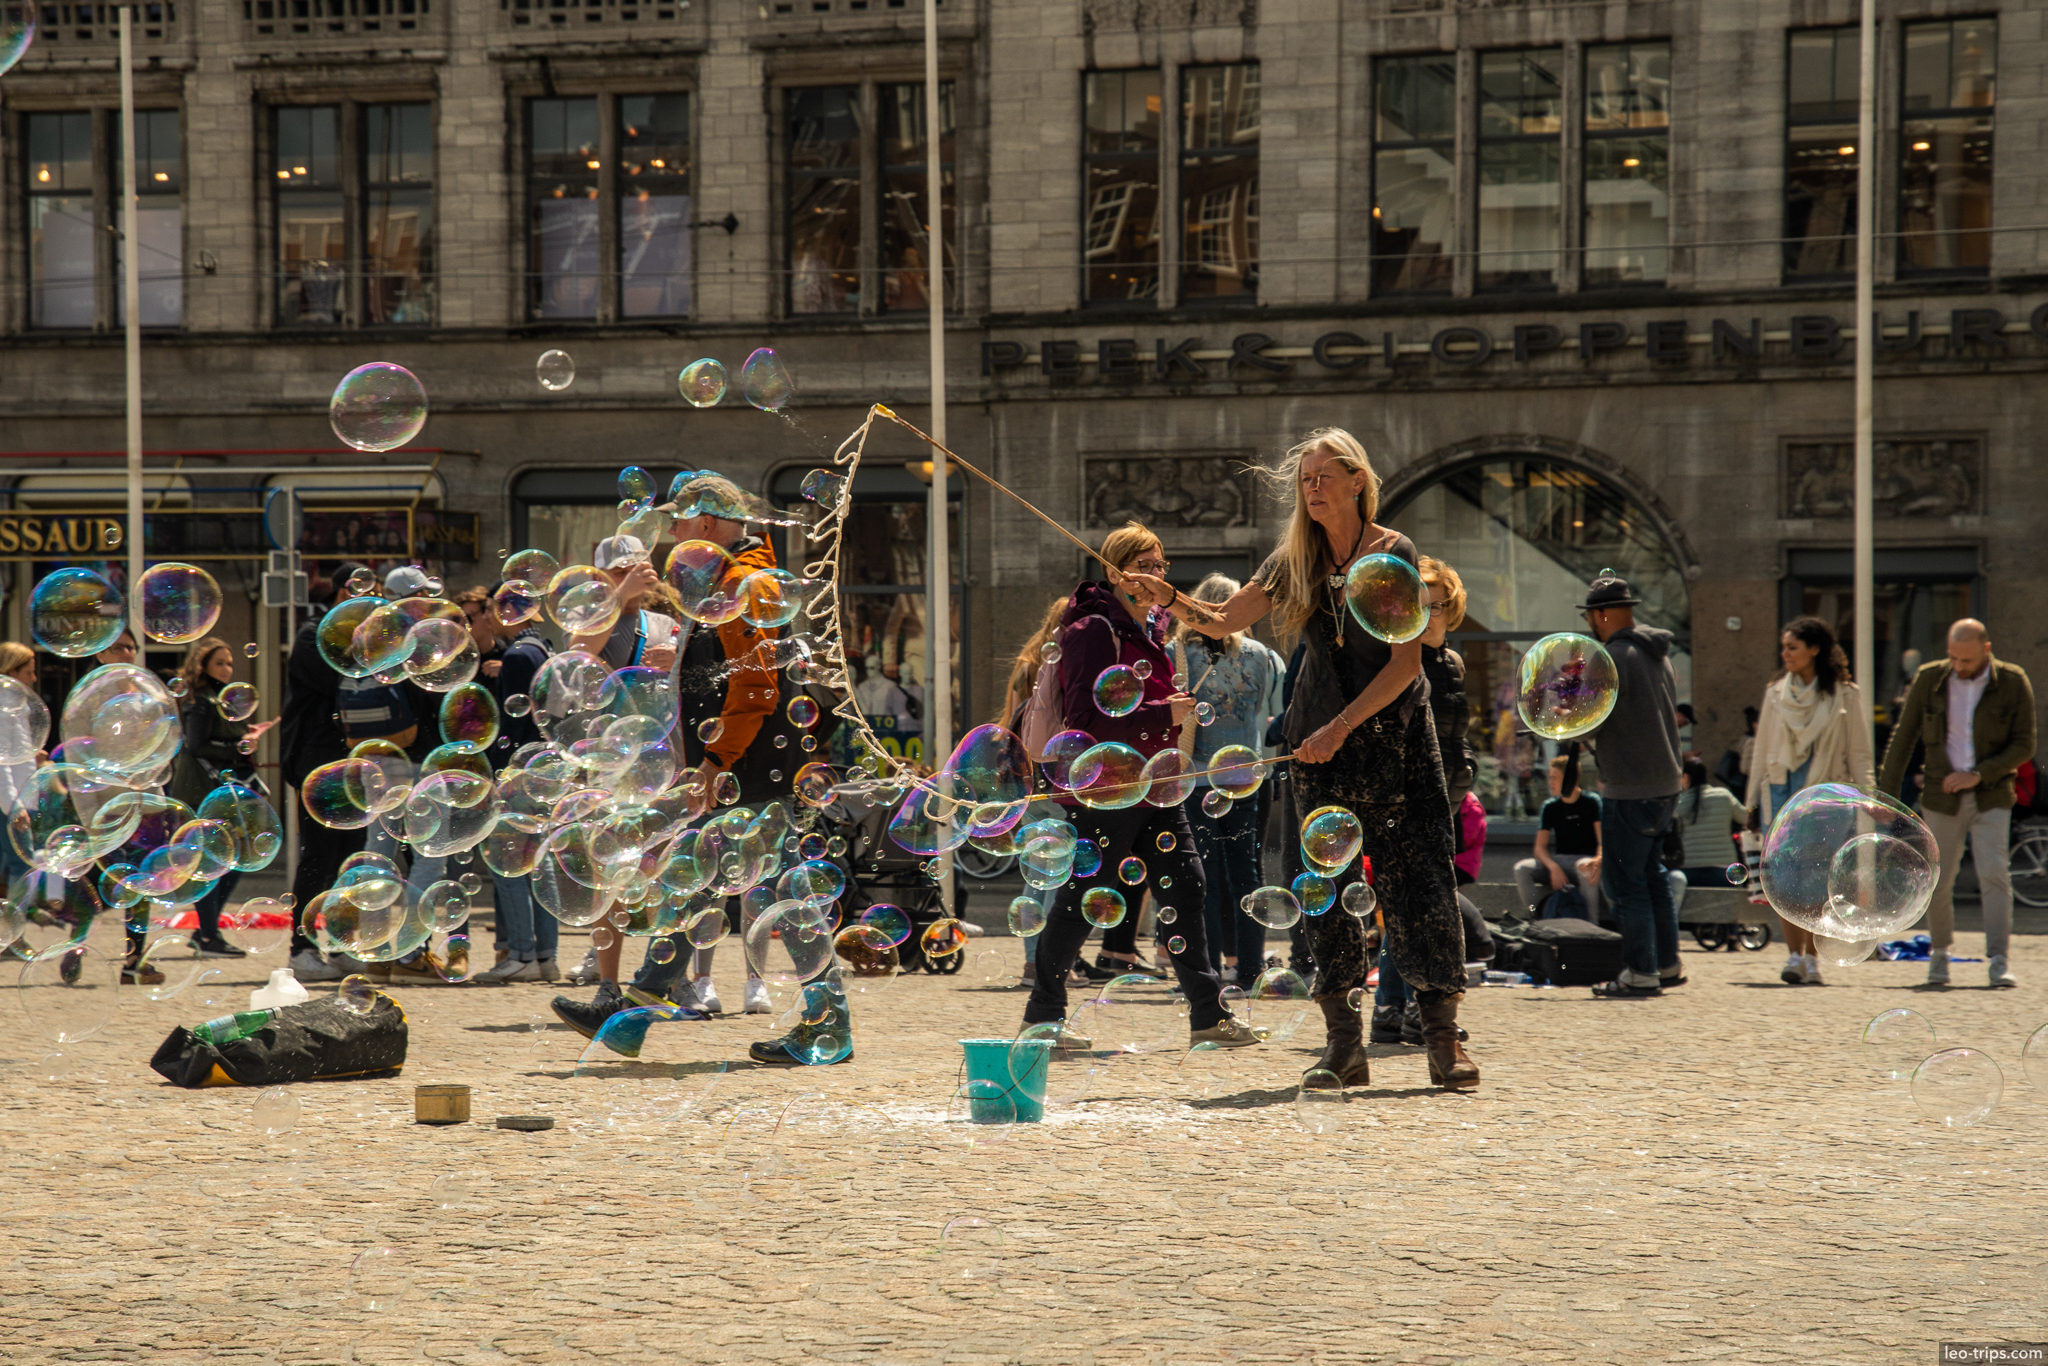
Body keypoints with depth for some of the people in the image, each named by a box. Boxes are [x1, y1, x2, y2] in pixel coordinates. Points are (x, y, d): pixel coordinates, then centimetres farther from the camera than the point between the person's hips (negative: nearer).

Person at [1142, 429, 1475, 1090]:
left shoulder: (1394, 553, -7)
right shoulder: (1295, 560, 7)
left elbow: (1406, 662, -12)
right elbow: (1223, 620, 13)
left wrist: (1341, 727, -17)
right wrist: (1172, 601, -7)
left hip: (1395, 735, -4)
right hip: (1321, 738, 4)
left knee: (1418, 882, -9)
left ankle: (1444, 1039, -7)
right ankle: (1343, 1045, 3)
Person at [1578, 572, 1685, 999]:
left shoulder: (1613, 659, -16)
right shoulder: (1657, 653, 12)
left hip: (1629, 791, -9)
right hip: (1666, 782, 9)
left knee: (1624, 881, -3)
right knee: (1650, 874, 18)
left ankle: (1642, 974, -2)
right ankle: (1668, 965, 22)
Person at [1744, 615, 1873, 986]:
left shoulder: (1844, 695, 3)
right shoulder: (1776, 692, 10)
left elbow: (1858, 752, 4)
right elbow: (1762, 749, 15)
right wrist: (1753, 800, 12)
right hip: (1781, 790, 2)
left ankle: (1812, 957, 8)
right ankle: (1794, 956, -6)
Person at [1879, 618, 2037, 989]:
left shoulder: (2014, 683, -6)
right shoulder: (1929, 679, -2)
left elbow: (2024, 745, -5)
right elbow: (1903, 738, 4)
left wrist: (1977, 775, -15)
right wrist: (1887, 792, -2)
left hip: (1991, 798, -2)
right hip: (1942, 798, 2)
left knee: (1994, 874, -14)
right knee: (1937, 881, 4)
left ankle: (1999, 962, -16)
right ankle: (1939, 951, 27)